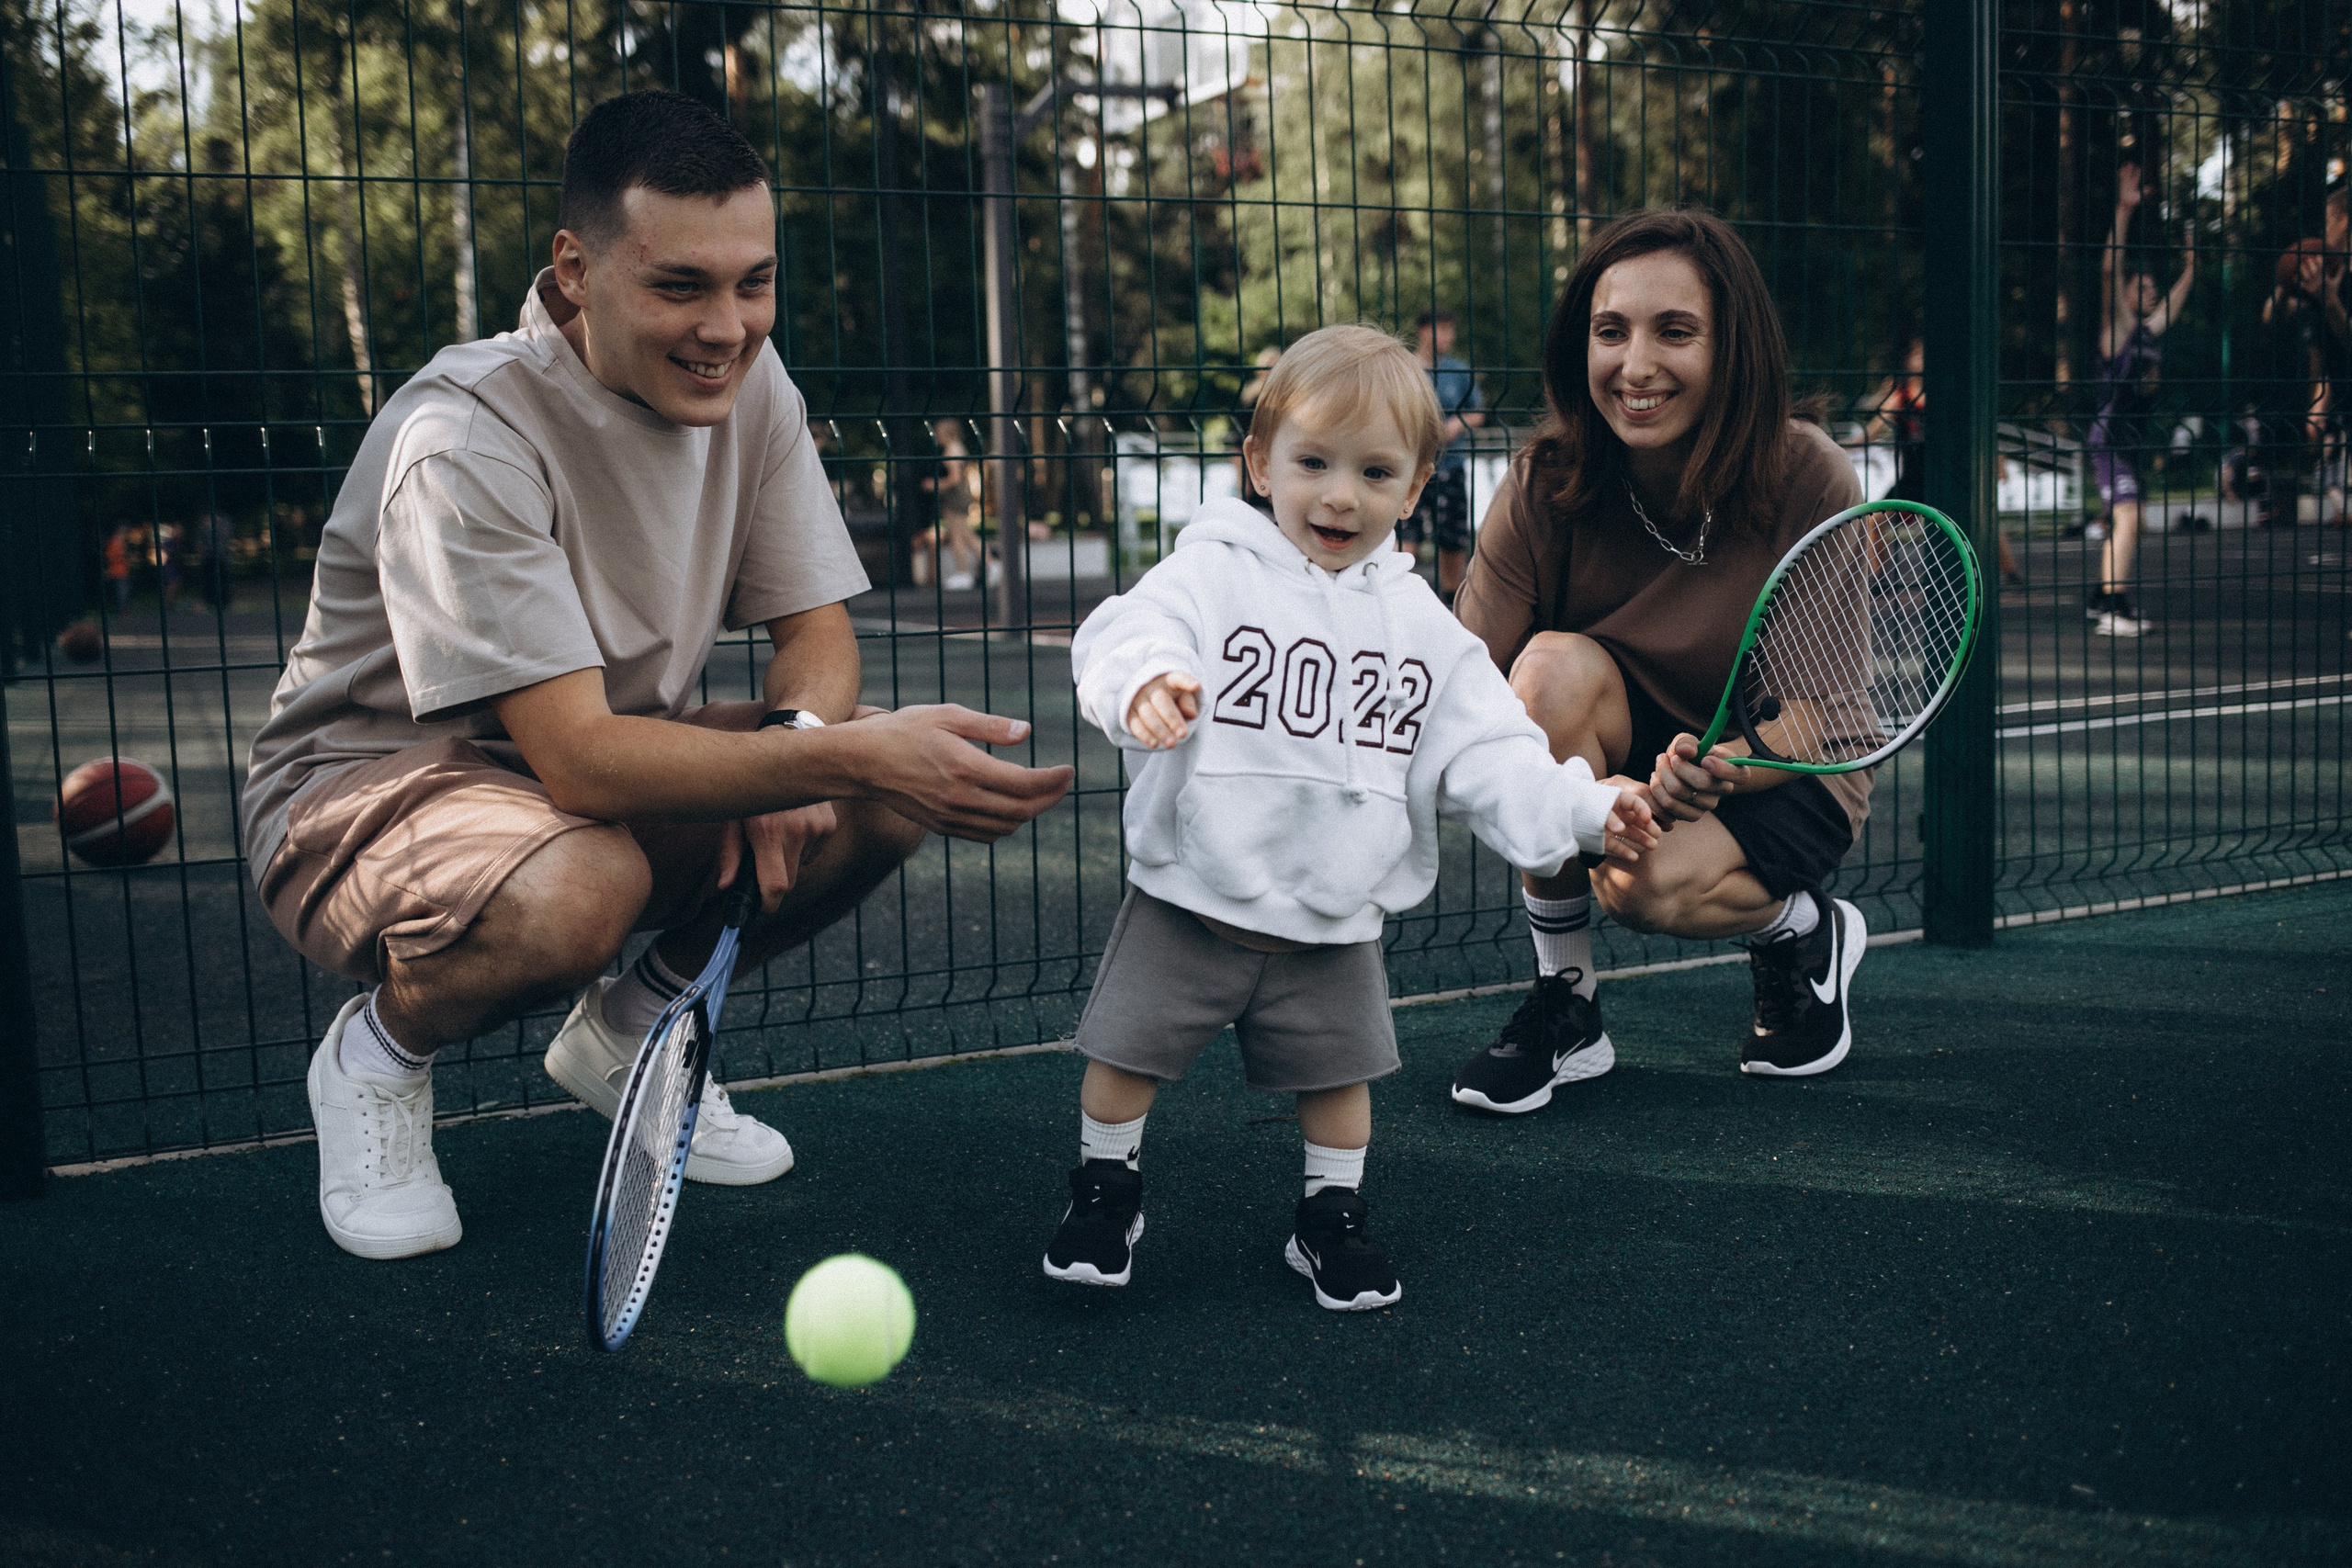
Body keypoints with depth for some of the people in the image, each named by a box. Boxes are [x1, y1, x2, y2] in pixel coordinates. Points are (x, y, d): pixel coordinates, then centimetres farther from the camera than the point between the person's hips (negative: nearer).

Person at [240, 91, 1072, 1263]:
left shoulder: (745, 384, -7)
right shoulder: (464, 440, -28)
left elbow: (816, 627, -2)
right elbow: (578, 759, -36)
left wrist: (793, 739, -26)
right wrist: (849, 754, -47)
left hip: (604, 768, 7)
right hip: (367, 782, -6)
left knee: (892, 797, -14)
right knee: (578, 887, -40)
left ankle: (625, 1032, 9)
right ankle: (377, 1054, -3)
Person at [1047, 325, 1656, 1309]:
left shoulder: (1424, 627, 4)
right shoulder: (1210, 574, -8)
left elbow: (1487, 752, 3)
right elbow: (1128, 634, -25)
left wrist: (1582, 813, -10)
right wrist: (1143, 682, -48)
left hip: (1335, 925, 2)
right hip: (1191, 901, -2)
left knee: (1339, 1076, 11)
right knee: (1125, 1054, 6)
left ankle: (1332, 1218, 32)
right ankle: (1106, 1188, 30)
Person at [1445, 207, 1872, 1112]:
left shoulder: (1808, 481, -20)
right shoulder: (1545, 488, -18)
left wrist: (1725, 769, -38)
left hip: (1788, 778, -2)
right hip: (1621, 757, 2)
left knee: (1650, 885, -33)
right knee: (1556, 664, -31)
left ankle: (1804, 933, 6)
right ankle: (1564, 1011, -14)